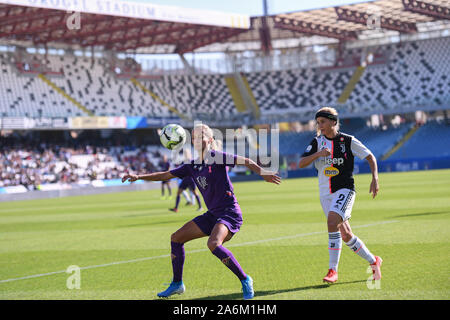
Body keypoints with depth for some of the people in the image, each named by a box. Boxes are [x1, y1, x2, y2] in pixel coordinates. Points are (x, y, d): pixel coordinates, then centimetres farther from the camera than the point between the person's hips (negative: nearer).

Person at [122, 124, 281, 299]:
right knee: (176, 238, 8)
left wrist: (262, 172, -28)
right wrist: (138, 177, 6)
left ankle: (245, 280, -20)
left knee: (213, 244, -33)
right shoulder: (192, 166, 10)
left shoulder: (216, 157, -9)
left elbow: (246, 161, -12)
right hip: (212, 215, 8)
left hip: (229, 213, -8)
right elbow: (165, 175, 15)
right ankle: (177, 284, 21)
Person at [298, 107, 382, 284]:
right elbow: (301, 163, -6)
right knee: (346, 236, 7)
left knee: (332, 222, -26)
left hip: (344, 189, -5)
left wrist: (375, 179, -10)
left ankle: (333, 270, -21)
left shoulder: (348, 141, -5)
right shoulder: (317, 142, 4)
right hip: (326, 194, 5)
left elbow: (370, 157, 2)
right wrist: (319, 153, -22)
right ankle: (373, 261, 27)